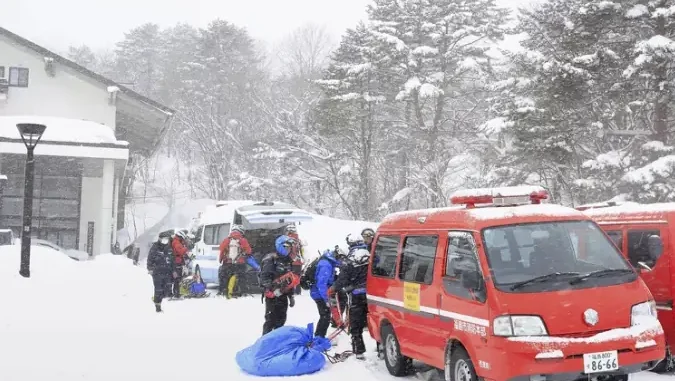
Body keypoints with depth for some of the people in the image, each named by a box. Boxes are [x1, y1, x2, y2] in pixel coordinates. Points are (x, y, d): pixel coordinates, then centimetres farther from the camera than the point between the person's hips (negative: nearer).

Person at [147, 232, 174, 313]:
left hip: (167, 273, 5)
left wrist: (173, 270, 20)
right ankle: (158, 306, 3)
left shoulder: (169, 249, 13)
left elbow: (172, 260, 21)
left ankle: (155, 298, 27)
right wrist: (150, 268, -14)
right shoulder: (155, 248, -4)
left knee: (165, 290, 4)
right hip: (157, 273, -5)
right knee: (158, 290, -6)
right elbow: (150, 259, -6)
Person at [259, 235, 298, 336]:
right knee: (270, 320, -7)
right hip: (272, 295, -8)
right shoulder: (271, 259, -9)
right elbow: (264, 276, -19)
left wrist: (291, 296, 20)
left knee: (281, 321, 12)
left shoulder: (287, 260, 16)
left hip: (283, 295, 8)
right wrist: (273, 289, -29)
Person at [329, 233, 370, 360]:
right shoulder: (371, 257, 0)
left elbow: (342, 279, -10)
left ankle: (359, 351, 4)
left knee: (355, 325, 6)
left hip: (356, 295, -4)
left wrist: (332, 289, 4)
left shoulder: (350, 261, -11)